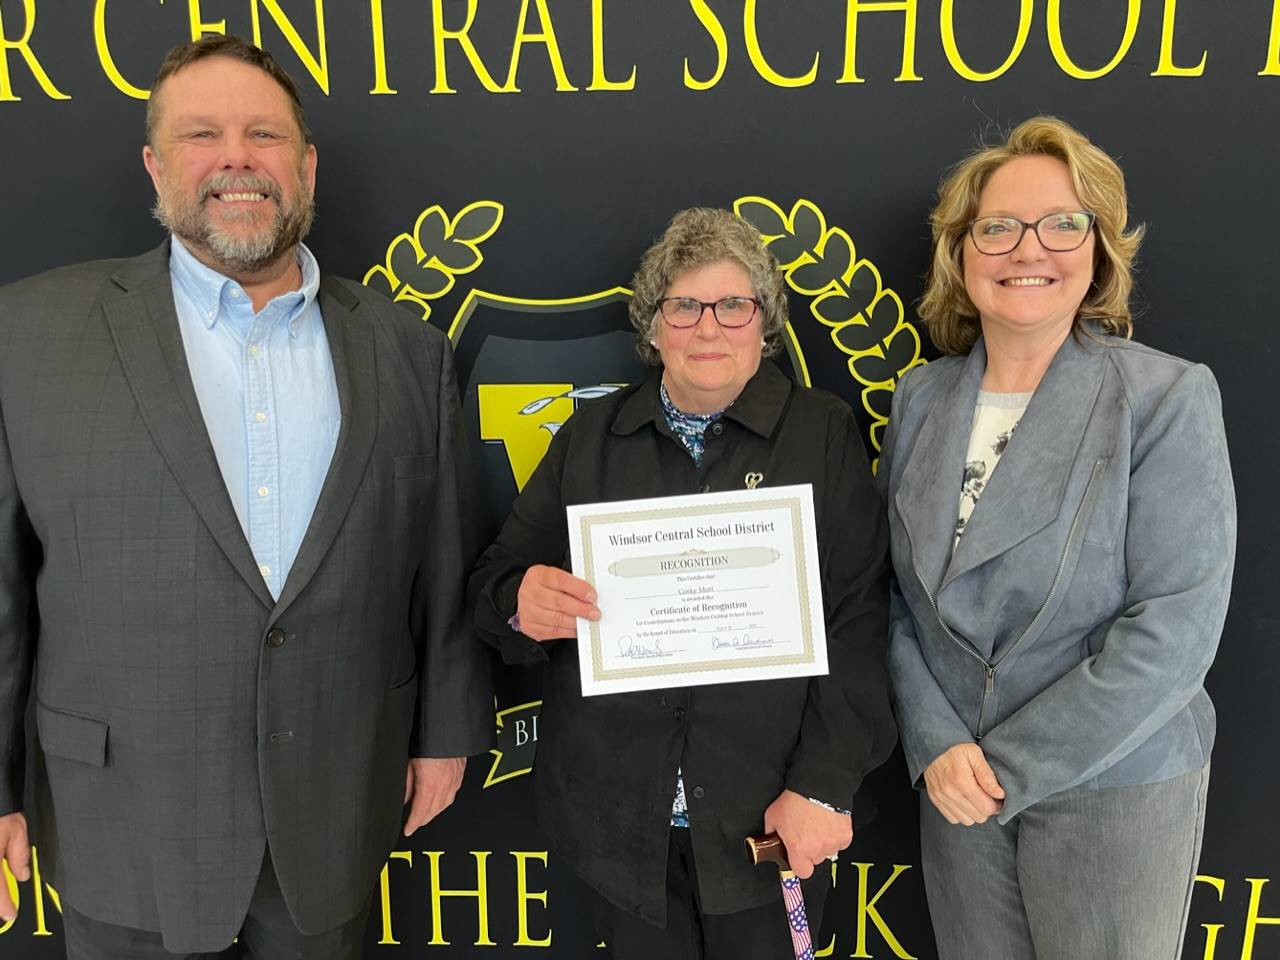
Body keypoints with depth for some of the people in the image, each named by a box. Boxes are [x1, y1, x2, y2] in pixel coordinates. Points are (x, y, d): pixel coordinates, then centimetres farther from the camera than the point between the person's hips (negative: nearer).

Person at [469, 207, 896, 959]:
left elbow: (856, 625, -6)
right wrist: (520, 602, -17)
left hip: (766, 819, -2)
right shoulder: (592, 436, 4)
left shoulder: (826, 436, -3)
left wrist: (824, 787, -12)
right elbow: (498, 579, 6)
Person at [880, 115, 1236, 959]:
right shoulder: (922, 397, 0)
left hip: (1113, 788, -3)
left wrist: (1009, 766, -15)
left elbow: (1174, 629, -17)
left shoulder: (1169, 398, -12)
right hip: (955, 784, 3)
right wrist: (938, 744, -10)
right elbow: (896, 592, 2)